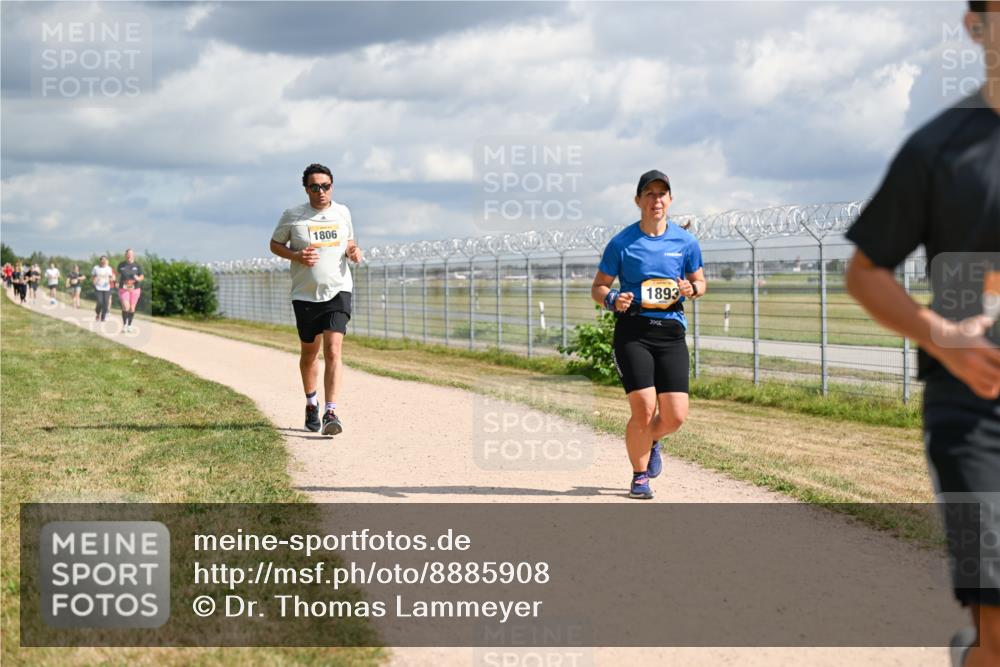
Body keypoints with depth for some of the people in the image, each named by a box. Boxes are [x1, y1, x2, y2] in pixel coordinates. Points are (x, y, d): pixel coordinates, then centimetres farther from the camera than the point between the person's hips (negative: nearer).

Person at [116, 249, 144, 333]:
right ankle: (124, 324, 1)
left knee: (132, 308, 4)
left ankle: (129, 325, 20)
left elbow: (142, 277, 5)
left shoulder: (137, 266, 3)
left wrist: (138, 278, -15)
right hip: (124, 289, -1)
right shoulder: (121, 265, 5)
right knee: (126, 307, -16)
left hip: (135, 289, 1)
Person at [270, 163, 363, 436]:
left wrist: (353, 250, -2)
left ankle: (330, 412, -17)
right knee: (309, 353, 13)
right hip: (305, 294, 0)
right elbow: (275, 244, 7)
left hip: (338, 291, 0)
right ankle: (311, 403, 37)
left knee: (333, 350, -15)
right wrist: (296, 256, -12)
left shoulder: (342, 212, 5)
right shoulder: (292, 215, -3)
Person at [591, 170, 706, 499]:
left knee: (675, 416, -4)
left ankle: (650, 441, 33)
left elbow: (700, 281, 18)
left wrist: (691, 289, -5)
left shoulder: (685, 241, 6)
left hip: (671, 332, 3)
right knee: (644, 409, -14)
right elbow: (598, 287, 7)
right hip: (633, 331, -2)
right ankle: (639, 476, 10)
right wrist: (613, 300, -15)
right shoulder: (622, 243, 0)